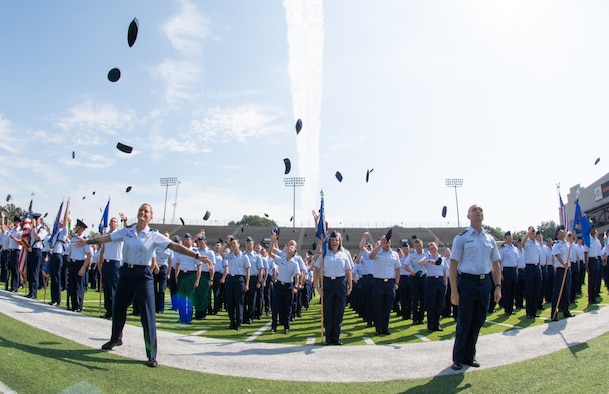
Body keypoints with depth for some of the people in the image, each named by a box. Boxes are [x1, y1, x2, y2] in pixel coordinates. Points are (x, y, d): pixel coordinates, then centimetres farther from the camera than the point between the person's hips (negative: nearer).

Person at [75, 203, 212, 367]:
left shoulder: (154, 235, -7)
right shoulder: (126, 231, 3)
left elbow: (175, 246, -15)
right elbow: (106, 238, 13)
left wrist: (197, 256, -23)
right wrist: (87, 241, 20)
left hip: (143, 275, -3)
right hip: (126, 272, 4)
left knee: (148, 315, -7)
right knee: (118, 309, 18)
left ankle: (151, 355, 2)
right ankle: (116, 339, 47)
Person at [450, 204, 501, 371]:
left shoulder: (490, 239, 9)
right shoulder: (461, 238, -5)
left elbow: (496, 264, 13)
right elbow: (453, 265, -7)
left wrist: (498, 286, 4)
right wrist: (454, 291, -12)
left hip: (485, 282, 5)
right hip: (467, 281, -5)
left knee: (478, 322, 13)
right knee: (464, 322, 2)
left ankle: (469, 356, 28)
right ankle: (458, 359, 17)